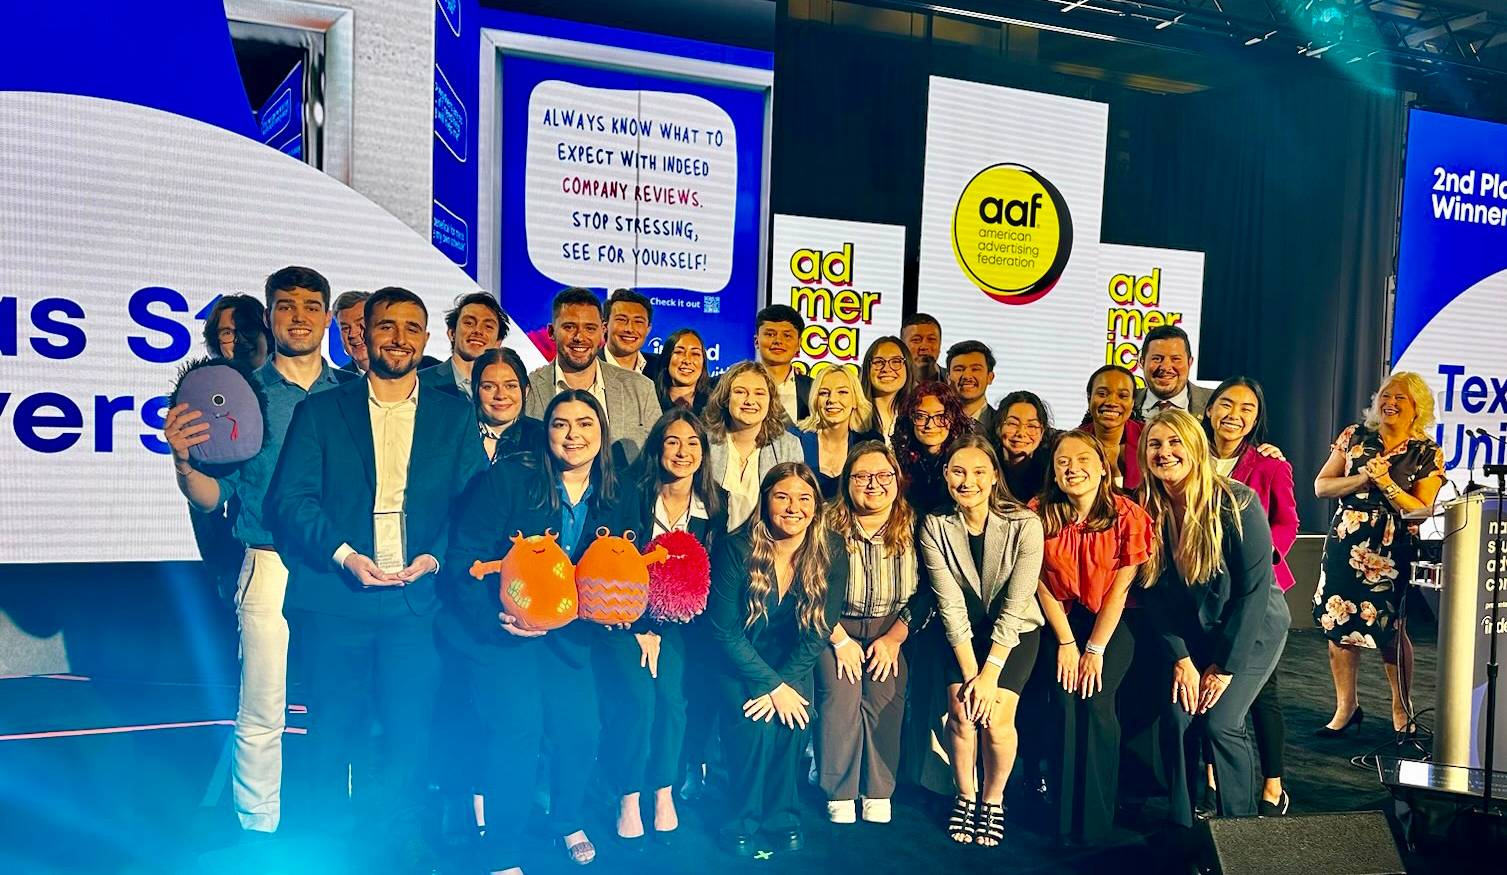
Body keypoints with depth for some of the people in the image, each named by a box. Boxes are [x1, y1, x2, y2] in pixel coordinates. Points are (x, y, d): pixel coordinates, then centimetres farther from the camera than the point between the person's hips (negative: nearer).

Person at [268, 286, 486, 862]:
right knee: (334, 729, 6)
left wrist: (435, 558, -10)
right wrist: (343, 555, -13)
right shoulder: (320, 411, 8)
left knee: (410, 729, 2)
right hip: (335, 598, 0)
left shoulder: (454, 415, 10)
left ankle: (395, 838, 22)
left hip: (418, 599, 1)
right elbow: (291, 498, 0)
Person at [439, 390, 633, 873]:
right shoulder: (508, 480, -6)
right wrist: (495, 619, -21)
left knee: (581, 729, -8)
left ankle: (568, 823, 25)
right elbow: (464, 556, -9)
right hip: (498, 628, -4)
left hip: (567, 634, 4)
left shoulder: (619, 506, 6)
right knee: (519, 727, -17)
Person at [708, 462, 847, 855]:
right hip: (737, 661, -2)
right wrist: (773, 685, -20)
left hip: (791, 662, 2)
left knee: (794, 719, -22)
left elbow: (818, 633, -9)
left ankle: (782, 816, 2)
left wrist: (783, 683, -19)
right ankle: (743, 821, 0)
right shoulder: (735, 550, -20)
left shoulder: (831, 554, -13)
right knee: (753, 725, -24)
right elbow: (726, 631, -17)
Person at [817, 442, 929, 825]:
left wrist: (894, 638, -11)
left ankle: (879, 793, -7)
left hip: (892, 627, 1)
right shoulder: (829, 527, -7)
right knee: (841, 691, -22)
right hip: (836, 626, -1)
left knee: (884, 691, -21)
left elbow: (926, 592, -2)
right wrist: (840, 639, -11)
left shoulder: (912, 527, -3)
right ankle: (839, 794, -8)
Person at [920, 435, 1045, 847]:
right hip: (963, 631, 2)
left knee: (997, 715, -18)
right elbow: (950, 605, -15)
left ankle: (993, 800, 8)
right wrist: (969, 671, -20)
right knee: (961, 709, -18)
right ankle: (965, 796, 8)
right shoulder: (935, 526, -12)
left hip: (1015, 631, -1)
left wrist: (990, 673, -21)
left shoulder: (1024, 524, -19)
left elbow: (1014, 605, -19)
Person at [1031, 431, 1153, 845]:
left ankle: (1096, 821, -5)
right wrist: (1066, 643, -9)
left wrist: (1095, 649, -13)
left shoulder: (1128, 516, -10)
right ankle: (1064, 820, -4)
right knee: (1064, 700, -17)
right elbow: (1041, 583, -4)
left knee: (1096, 700, -19)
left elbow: (1119, 589, -10)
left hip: (1110, 624, -1)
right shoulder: (1039, 514, -7)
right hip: (1058, 622, 1)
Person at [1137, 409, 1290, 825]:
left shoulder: (1238, 503, -22)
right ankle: (1181, 825, 5)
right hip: (1191, 631, 3)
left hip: (1253, 627, -3)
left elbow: (1253, 590, -19)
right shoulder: (1148, 510, -10)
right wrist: (1181, 659, -10)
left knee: (1219, 721, -15)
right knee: (1177, 718, -12)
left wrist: (1225, 666, -16)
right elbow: (1155, 593, -4)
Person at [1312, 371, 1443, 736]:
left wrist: (1385, 482, -17)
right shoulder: (1355, 437, 5)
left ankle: (1401, 708, 25)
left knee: (1390, 631, 3)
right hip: (1344, 545, 2)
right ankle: (1346, 707, 17)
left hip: (1392, 554, -2)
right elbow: (1321, 486, 3)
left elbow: (1421, 510, -7)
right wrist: (1362, 478, -12)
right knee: (1338, 625, 3)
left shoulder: (1428, 454, 0)